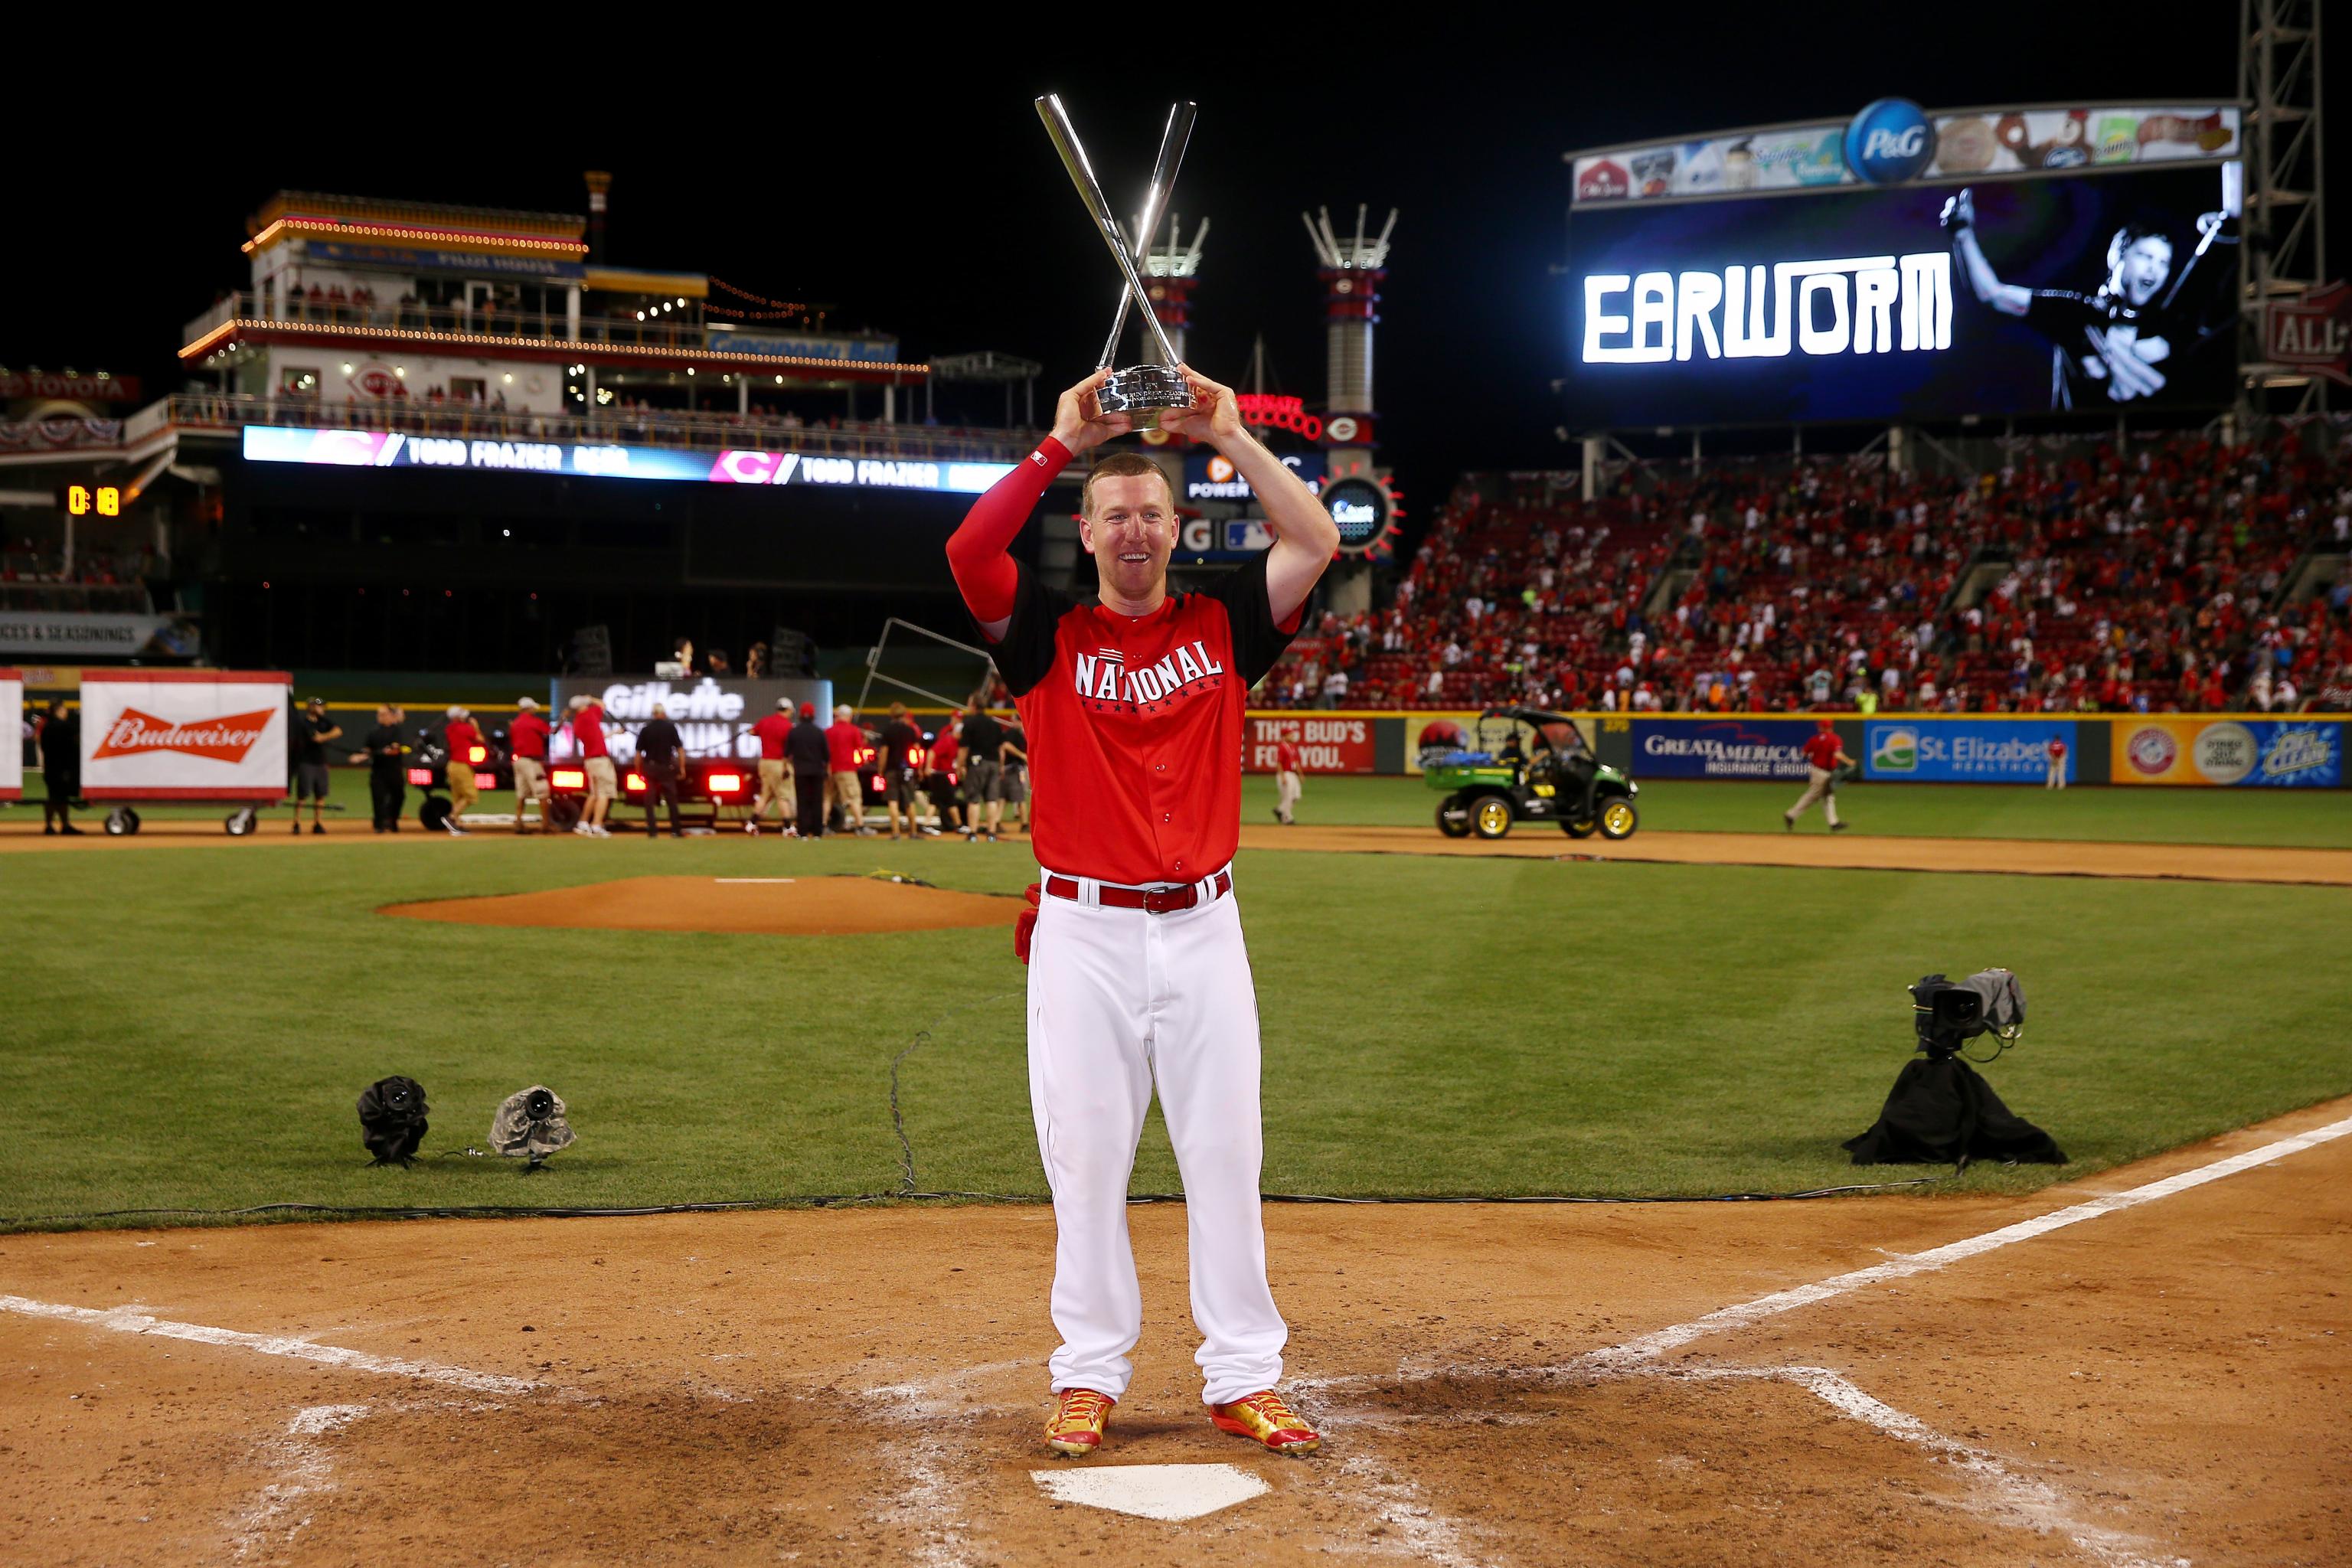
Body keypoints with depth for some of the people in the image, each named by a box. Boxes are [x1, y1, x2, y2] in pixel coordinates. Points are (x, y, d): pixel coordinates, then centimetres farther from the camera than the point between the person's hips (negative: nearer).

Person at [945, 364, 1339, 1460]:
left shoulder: (1221, 625, 8)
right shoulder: (1048, 634, 4)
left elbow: (1316, 541, -4)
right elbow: (967, 552, -13)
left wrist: (1228, 435, -5)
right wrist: (1063, 444, -12)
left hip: (1203, 927, 1)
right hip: (1083, 932, -1)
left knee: (1225, 1154, 4)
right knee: (1085, 1158, 4)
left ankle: (1243, 1380, 12)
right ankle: (1088, 1377, 15)